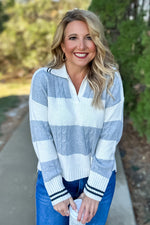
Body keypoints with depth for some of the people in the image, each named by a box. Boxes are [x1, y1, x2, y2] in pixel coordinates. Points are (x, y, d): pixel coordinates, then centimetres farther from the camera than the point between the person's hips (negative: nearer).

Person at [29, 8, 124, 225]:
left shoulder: (111, 79, -9)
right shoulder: (43, 79, -11)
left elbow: (110, 137, -10)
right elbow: (41, 137, -12)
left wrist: (94, 191, -10)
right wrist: (57, 192, -11)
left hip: (99, 177, 1)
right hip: (53, 178, 0)